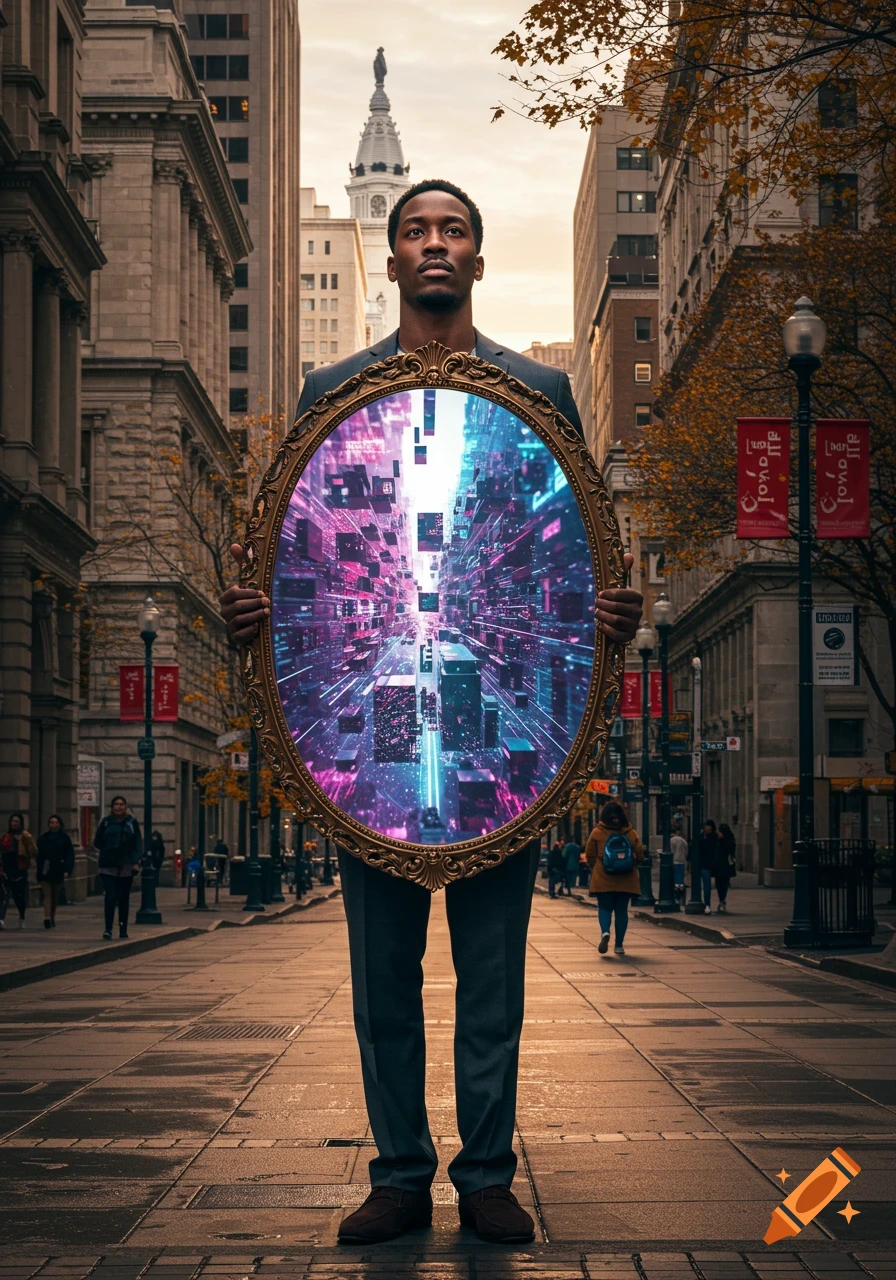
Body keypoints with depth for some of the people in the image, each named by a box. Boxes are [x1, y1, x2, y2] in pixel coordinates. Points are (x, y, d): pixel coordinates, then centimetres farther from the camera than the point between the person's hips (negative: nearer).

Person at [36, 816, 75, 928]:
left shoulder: (65, 838, 3)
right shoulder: (43, 838, 7)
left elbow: (70, 855, 0)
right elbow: (39, 855, 7)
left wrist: (67, 870, -10)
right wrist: (39, 871, 1)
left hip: (58, 871, 0)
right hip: (45, 871, 0)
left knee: (55, 895, 11)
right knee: (47, 894, -10)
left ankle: (52, 917, 25)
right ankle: (47, 918, -20)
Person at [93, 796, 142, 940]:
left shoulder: (132, 822, 6)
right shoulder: (106, 822, 6)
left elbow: (138, 844, 3)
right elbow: (97, 842, 10)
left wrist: (135, 861, -8)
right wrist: (108, 849, -2)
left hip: (126, 866, 1)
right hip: (108, 866, -1)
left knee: (124, 899, 9)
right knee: (110, 897, -12)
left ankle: (123, 929, 17)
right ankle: (108, 929, -14)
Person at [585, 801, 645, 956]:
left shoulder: (597, 833, -2)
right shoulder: (631, 833, 1)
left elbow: (590, 856, 2)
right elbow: (639, 855, 2)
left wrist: (595, 869, 20)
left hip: (603, 879, -1)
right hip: (626, 879, 1)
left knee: (604, 908, 7)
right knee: (622, 910, 8)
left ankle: (605, 932, -21)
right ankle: (619, 945, 8)